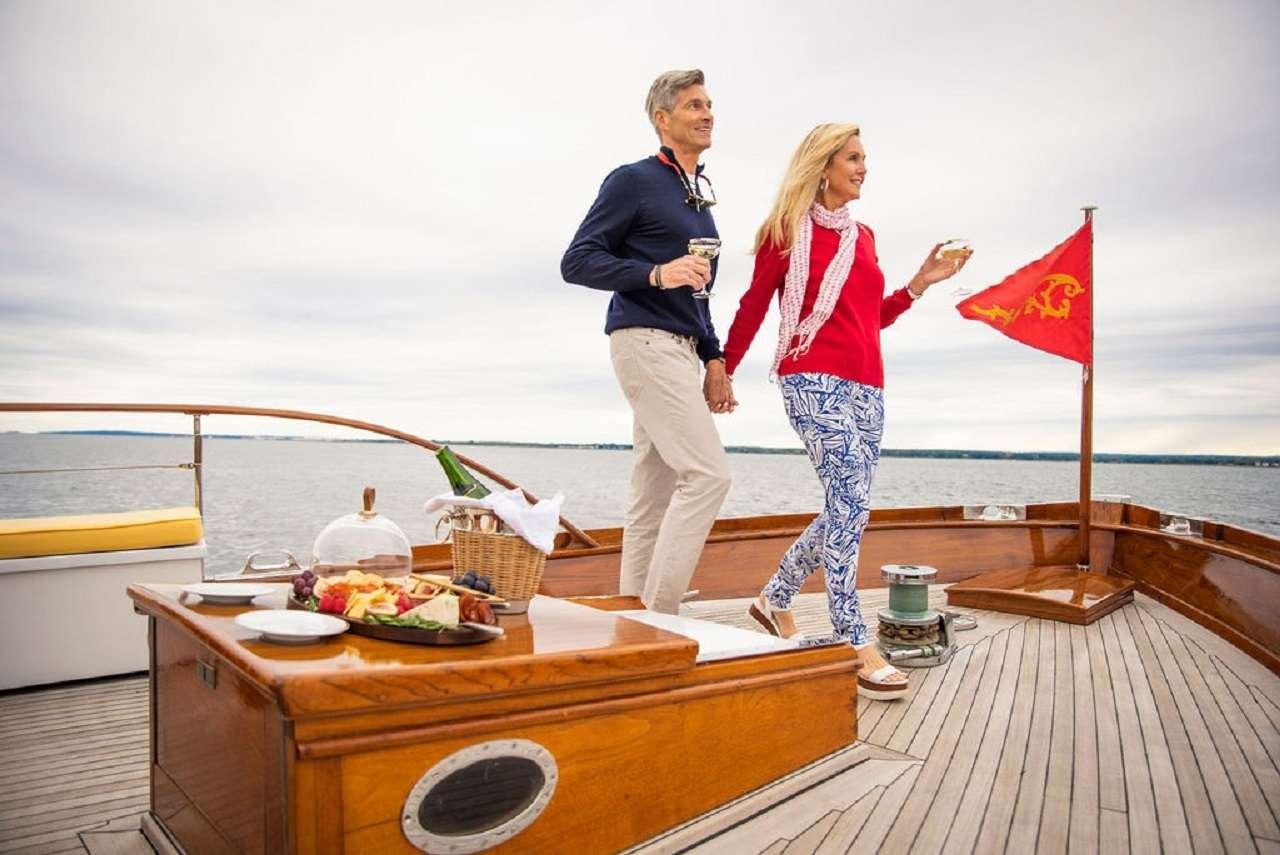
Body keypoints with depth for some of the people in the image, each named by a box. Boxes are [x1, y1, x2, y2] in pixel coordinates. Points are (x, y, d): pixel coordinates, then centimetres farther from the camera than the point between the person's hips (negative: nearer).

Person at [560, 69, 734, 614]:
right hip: (645, 341, -8)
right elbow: (577, 261, -9)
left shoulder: (699, 195, 23)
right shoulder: (634, 181, -2)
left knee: (655, 497, 7)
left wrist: (713, 360, 17)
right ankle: (658, 615, -10)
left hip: (680, 350, 9)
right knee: (707, 474, -17)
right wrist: (656, 273, -21)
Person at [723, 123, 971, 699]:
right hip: (813, 377, -7)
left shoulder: (863, 237, 20)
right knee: (850, 500, -17)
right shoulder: (789, 229, 3)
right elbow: (752, 307, 5)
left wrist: (921, 282, 15)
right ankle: (853, 642, -10)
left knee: (847, 510, 7)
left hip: (865, 385, 7)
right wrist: (721, 372, 6)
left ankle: (775, 600, 25)